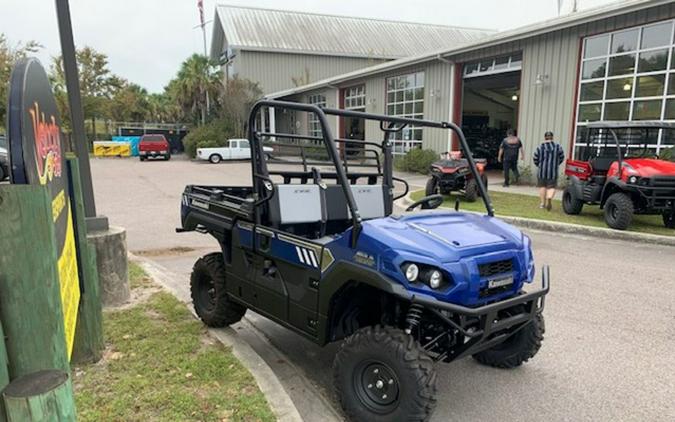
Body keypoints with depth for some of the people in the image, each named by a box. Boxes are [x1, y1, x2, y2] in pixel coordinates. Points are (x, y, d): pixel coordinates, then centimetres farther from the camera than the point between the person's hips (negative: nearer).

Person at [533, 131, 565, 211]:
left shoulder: (540, 147, -5)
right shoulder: (558, 147, -1)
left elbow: (535, 159, -1)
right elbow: (561, 158, 6)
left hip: (542, 170, 0)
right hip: (553, 171, 0)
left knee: (542, 186, 14)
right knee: (551, 187, 4)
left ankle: (542, 203, 16)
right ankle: (549, 198, -24)